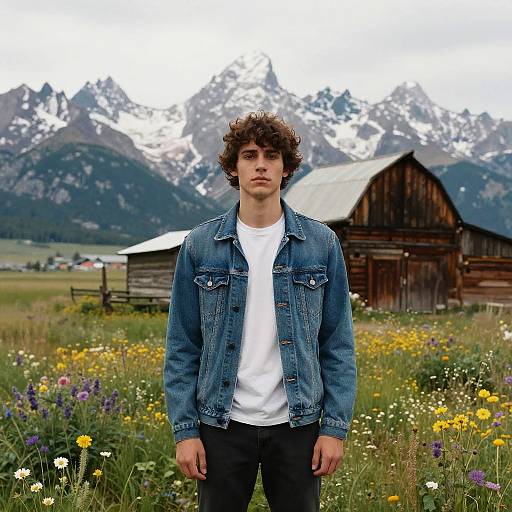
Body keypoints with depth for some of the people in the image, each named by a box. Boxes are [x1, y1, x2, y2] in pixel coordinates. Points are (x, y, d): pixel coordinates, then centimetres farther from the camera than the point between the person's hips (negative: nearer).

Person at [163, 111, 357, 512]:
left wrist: (336, 426, -3)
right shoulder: (200, 246, 1)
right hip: (223, 425, 0)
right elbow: (182, 347, 3)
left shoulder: (321, 243, 1)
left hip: (296, 425, 0)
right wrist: (184, 429, -3)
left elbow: (338, 345, 3)